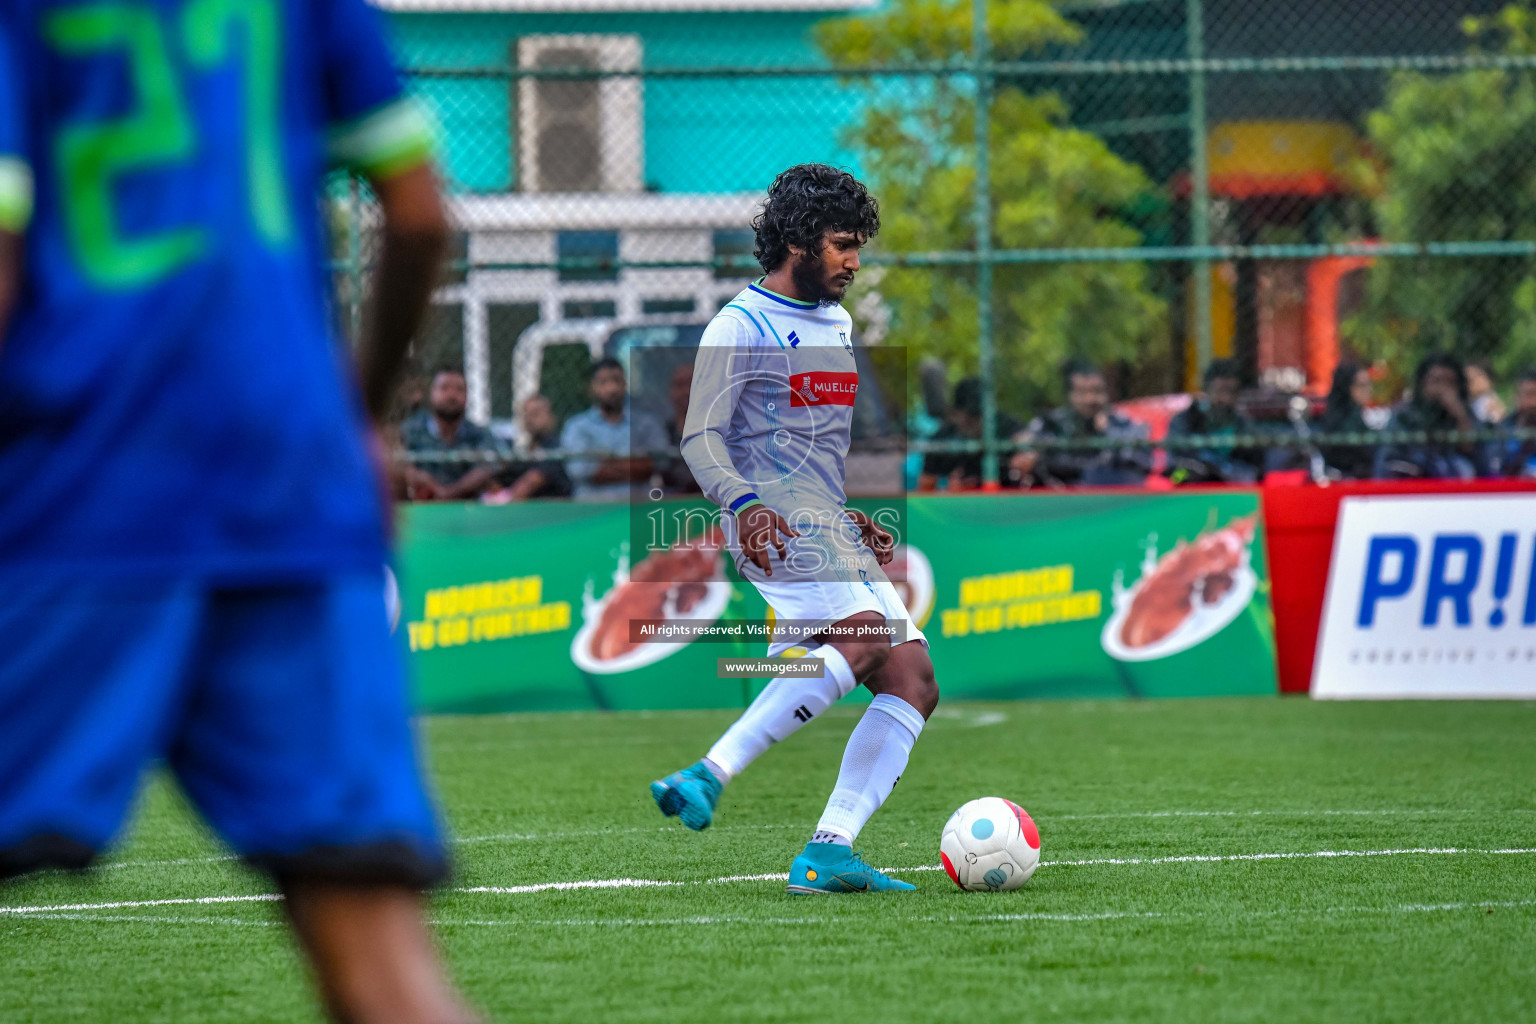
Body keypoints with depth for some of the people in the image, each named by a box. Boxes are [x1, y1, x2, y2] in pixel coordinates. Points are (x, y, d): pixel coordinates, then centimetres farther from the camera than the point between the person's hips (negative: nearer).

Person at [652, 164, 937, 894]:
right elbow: (701, 439, -8)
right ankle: (707, 777, -34)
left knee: (913, 681, -6)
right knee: (861, 636, -31)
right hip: (775, 520, -9)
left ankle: (826, 854, -13)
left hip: (832, 527, 9)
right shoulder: (740, 327, -1)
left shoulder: (836, 325, 24)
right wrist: (744, 504, -25)